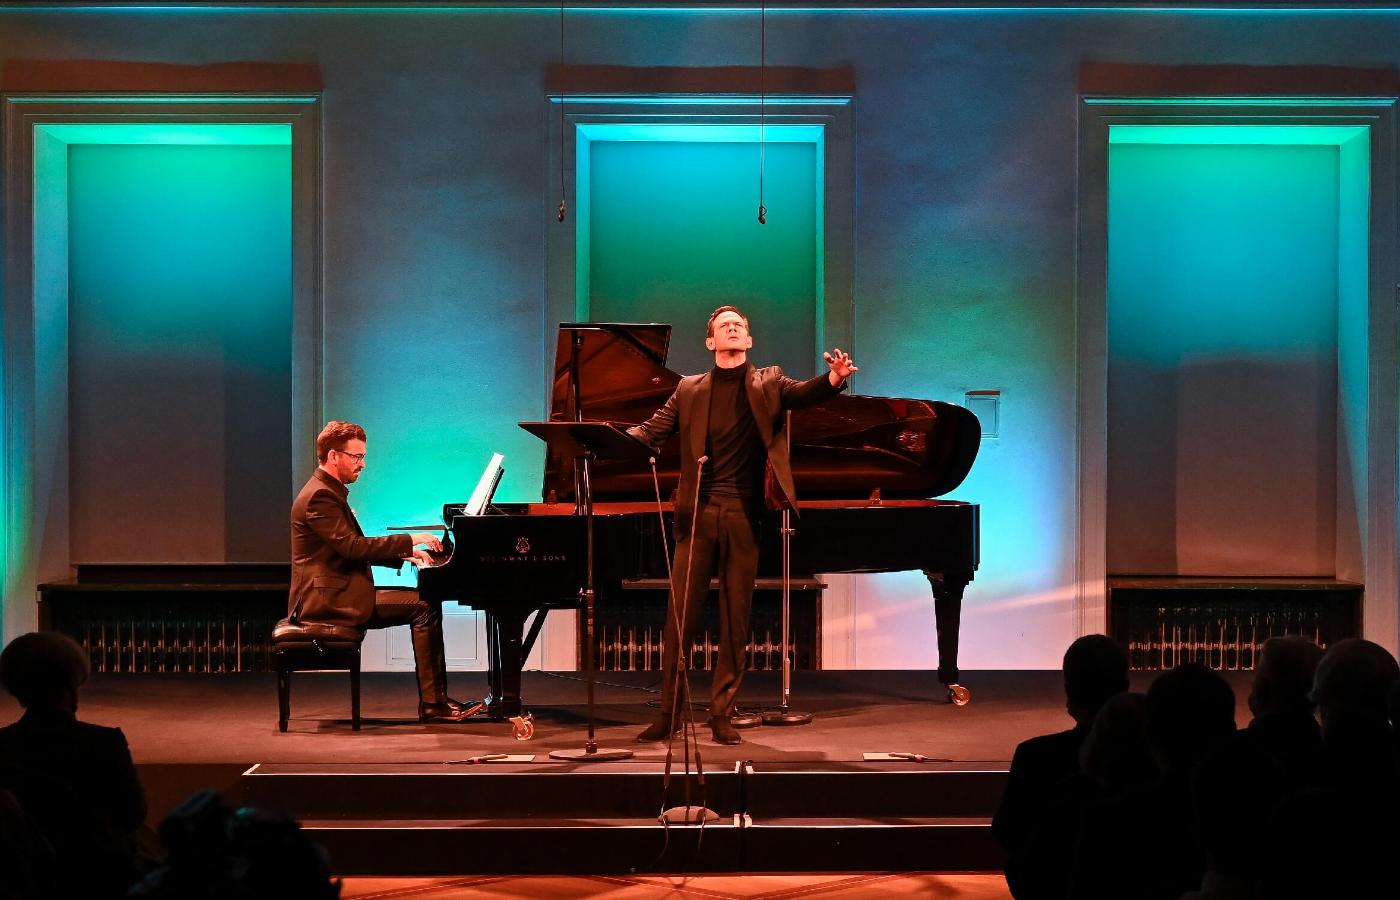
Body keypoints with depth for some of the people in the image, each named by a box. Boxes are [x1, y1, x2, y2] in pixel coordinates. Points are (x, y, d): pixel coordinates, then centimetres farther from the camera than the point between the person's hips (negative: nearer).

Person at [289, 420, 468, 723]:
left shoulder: (328, 492, 19)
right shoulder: (320, 496, -15)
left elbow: (354, 550, 22)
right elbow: (354, 547, -24)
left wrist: (405, 554, 10)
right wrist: (410, 540, -19)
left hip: (339, 593, 11)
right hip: (330, 599, -11)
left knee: (425, 600, 8)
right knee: (424, 607, -16)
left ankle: (435, 698, 3)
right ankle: (432, 703, -14)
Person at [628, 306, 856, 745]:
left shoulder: (767, 384, 8)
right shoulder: (690, 389, 10)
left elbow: (803, 393, -9)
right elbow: (653, 430, 3)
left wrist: (834, 379, -31)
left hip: (743, 515, 0)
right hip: (698, 512, 1)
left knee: (736, 617, 3)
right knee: (679, 614, 0)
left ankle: (722, 714, 10)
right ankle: (668, 712, 7)